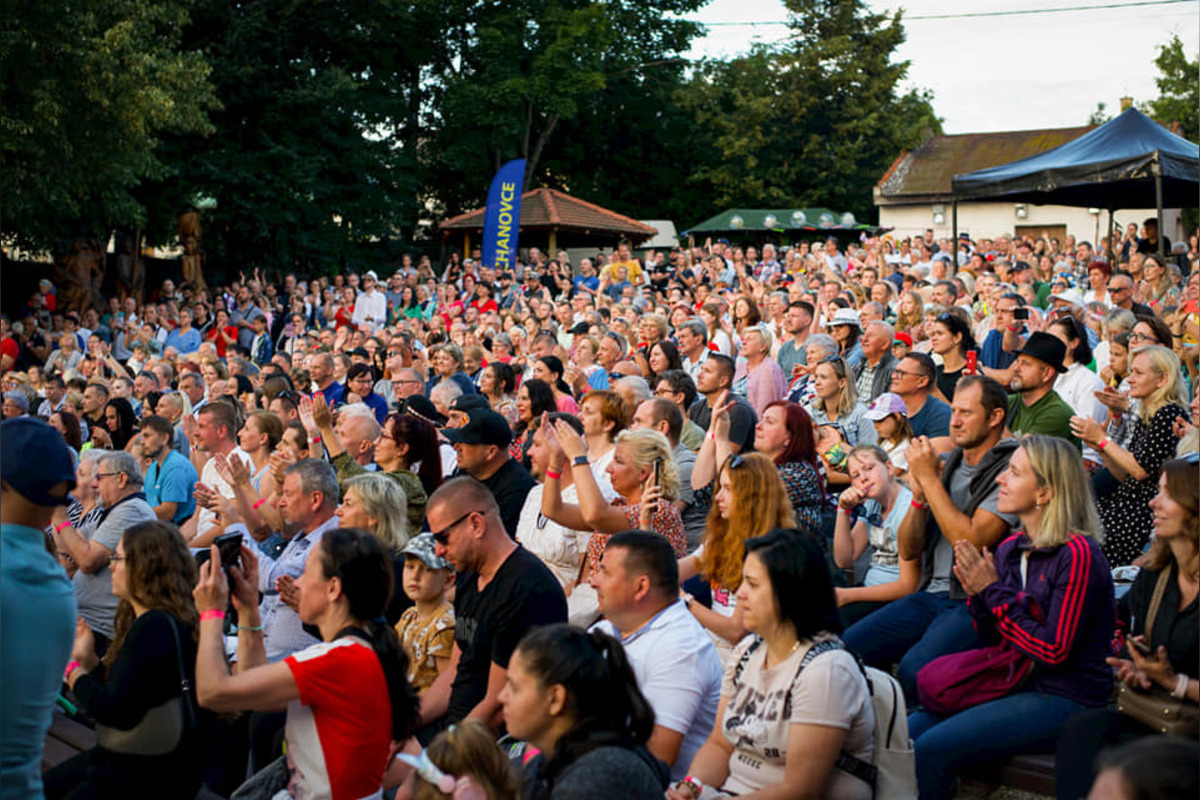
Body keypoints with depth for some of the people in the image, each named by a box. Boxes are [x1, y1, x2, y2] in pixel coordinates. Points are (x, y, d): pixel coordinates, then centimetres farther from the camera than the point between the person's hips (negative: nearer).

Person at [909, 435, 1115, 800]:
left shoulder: (1077, 554, -16)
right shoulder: (1009, 548, 5)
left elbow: (1054, 652, -19)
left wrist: (993, 591, -16)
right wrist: (977, 594, -8)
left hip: (1063, 699, -7)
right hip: (1014, 683, 7)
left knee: (931, 749, -20)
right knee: (904, 733, -6)